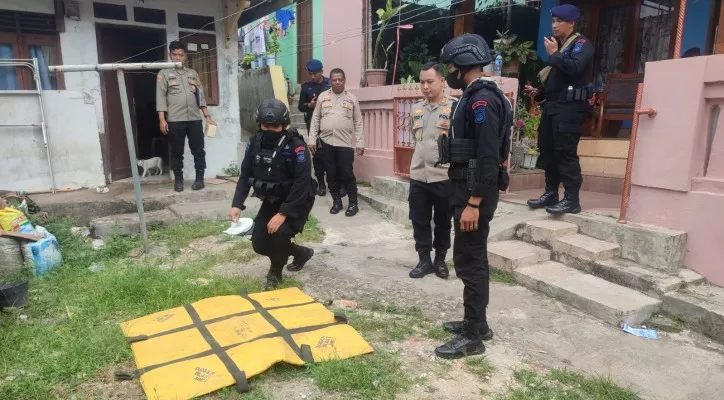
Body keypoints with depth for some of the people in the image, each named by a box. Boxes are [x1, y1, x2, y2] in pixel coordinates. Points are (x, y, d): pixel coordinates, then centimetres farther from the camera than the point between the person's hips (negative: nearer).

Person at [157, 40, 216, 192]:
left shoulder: (193, 73, 15)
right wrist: (162, 120, -10)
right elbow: (160, 97, -1)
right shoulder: (164, 74, 5)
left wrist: (207, 116, 8)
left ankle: (199, 178, 12)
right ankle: (178, 179, 13)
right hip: (175, 120, -2)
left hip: (195, 119, 3)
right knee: (177, 151, 4)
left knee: (198, 149, 3)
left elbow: (200, 95, 15)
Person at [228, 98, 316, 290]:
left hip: (297, 201, -6)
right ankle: (301, 253, 25)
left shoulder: (296, 146, -25)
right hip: (271, 201, 6)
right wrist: (237, 204, -15)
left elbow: (302, 185, -27)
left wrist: (283, 214, -33)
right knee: (259, 243, 0)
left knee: (280, 233, -27)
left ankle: (275, 274, 4)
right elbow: (245, 175, -1)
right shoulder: (255, 143, -7)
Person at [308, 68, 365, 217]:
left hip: (345, 143, -2)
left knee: (347, 174, -2)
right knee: (331, 174, 8)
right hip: (327, 142, 2)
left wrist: (360, 142, -3)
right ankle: (336, 201, 21)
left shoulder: (352, 98, 6)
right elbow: (315, 119, 9)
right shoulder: (322, 97, 8)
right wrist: (312, 139, 3)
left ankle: (353, 203, 10)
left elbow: (358, 122, 4)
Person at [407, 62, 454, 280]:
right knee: (419, 221, 9)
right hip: (418, 176, 4)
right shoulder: (416, 108, 9)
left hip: (444, 176, -4)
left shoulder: (454, 108, -6)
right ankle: (424, 260, 22)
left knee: (443, 222, 10)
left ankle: (440, 259, 26)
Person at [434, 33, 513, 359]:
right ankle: (476, 322, 29)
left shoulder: (483, 99, -17)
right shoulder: (473, 96, 15)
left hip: (476, 191, -11)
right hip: (468, 187, 11)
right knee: (472, 258, 16)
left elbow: (488, 158, -24)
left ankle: (473, 337, 7)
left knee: (469, 260, -4)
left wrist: (474, 203, -25)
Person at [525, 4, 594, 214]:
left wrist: (554, 54, -12)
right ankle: (551, 193, 18)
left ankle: (572, 199, -9)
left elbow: (574, 68, -22)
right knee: (547, 151, 9)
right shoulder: (557, 44, 23)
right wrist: (538, 92, 14)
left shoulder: (581, 43, -2)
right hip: (552, 104, 9)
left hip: (570, 106, -9)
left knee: (566, 153, -12)